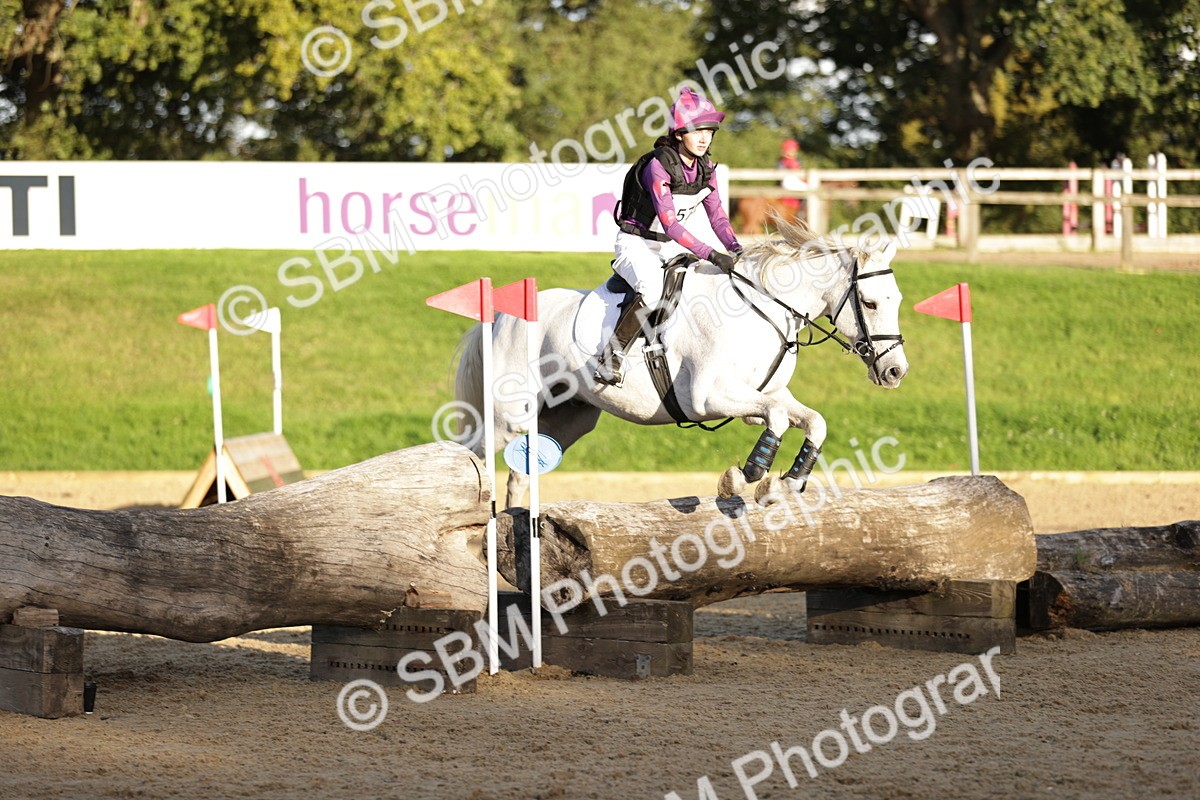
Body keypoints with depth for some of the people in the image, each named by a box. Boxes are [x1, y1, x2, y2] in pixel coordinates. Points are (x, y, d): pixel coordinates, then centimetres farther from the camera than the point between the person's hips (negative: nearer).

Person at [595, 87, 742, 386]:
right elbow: (670, 224, -31)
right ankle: (612, 357, -20)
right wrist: (710, 254, -38)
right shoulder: (658, 166, -24)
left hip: (671, 248, 8)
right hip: (637, 245, -8)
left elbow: (717, 215, 3)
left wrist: (735, 248, -15)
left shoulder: (705, 168, -1)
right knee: (653, 292, -35)